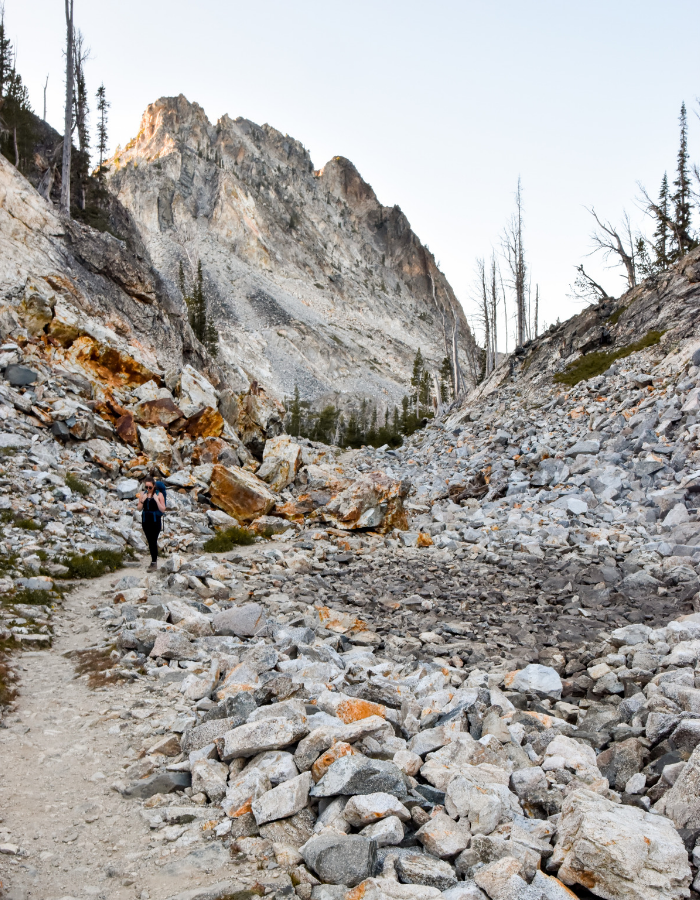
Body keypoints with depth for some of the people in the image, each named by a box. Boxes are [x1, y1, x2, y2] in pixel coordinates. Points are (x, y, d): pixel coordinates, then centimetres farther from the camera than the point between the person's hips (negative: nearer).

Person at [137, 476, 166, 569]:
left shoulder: (159, 494, -7)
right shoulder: (142, 494, 4)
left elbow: (163, 509, -9)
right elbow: (139, 509, 5)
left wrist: (157, 500, -20)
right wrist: (142, 501, -12)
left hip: (155, 520, -4)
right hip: (145, 520, 4)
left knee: (154, 541, -9)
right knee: (149, 541, 11)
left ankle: (154, 562, -6)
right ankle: (154, 559, 22)